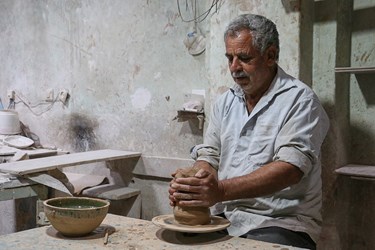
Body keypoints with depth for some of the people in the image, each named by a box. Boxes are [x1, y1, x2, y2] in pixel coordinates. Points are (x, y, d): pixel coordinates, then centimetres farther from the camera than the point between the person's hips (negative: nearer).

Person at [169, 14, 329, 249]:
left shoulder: (299, 99, -6)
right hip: (224, 218, 5)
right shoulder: (225, 102, 14)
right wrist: (188, 184, -13)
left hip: (280, 223, -5)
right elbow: (209, 156, 11)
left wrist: (222, 191, -30)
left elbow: (291, 167, -19)